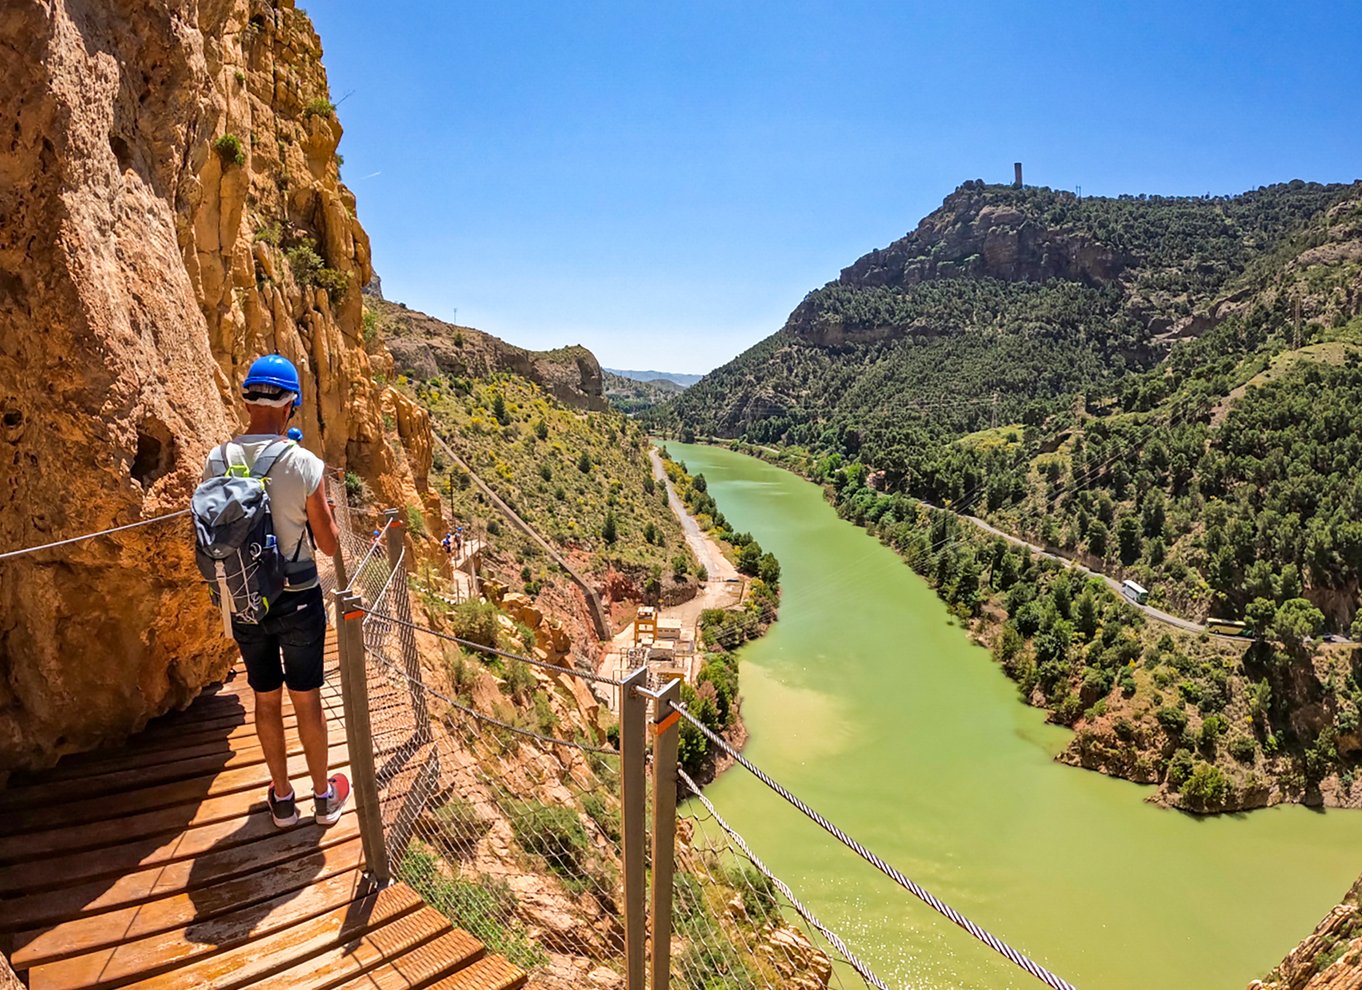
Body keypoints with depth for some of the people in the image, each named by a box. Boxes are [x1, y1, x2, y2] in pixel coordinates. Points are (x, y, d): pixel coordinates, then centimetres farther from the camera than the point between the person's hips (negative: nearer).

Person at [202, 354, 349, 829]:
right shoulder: (304, 464, -18)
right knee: (307, 701, 12)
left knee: (267, 700, 18)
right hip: (298, 600, -3)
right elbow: (329, 544, -10)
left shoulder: (217, 461, -7)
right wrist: (325, 508, 6)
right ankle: (323, 795, 29)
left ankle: (282, 797, 34)